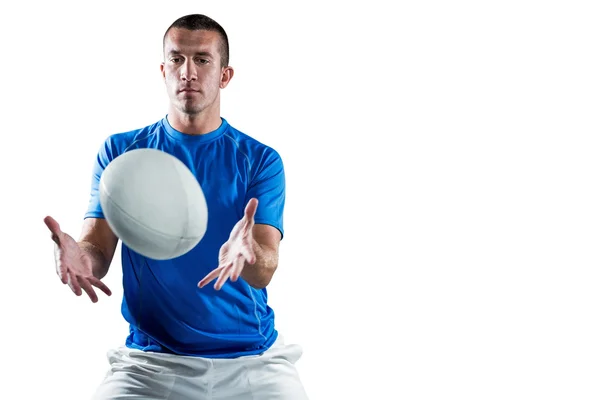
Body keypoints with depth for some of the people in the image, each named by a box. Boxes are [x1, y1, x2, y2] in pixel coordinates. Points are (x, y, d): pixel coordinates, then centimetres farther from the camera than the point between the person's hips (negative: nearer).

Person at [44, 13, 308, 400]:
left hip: (252, 359, 0)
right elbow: (98, 252, -1)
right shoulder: (120, 152, 6)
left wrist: (246, 253, -33)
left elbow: (265, 272, -9)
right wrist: (80, 257, -26)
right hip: (152, 359, 0)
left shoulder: (260, 160, 2)